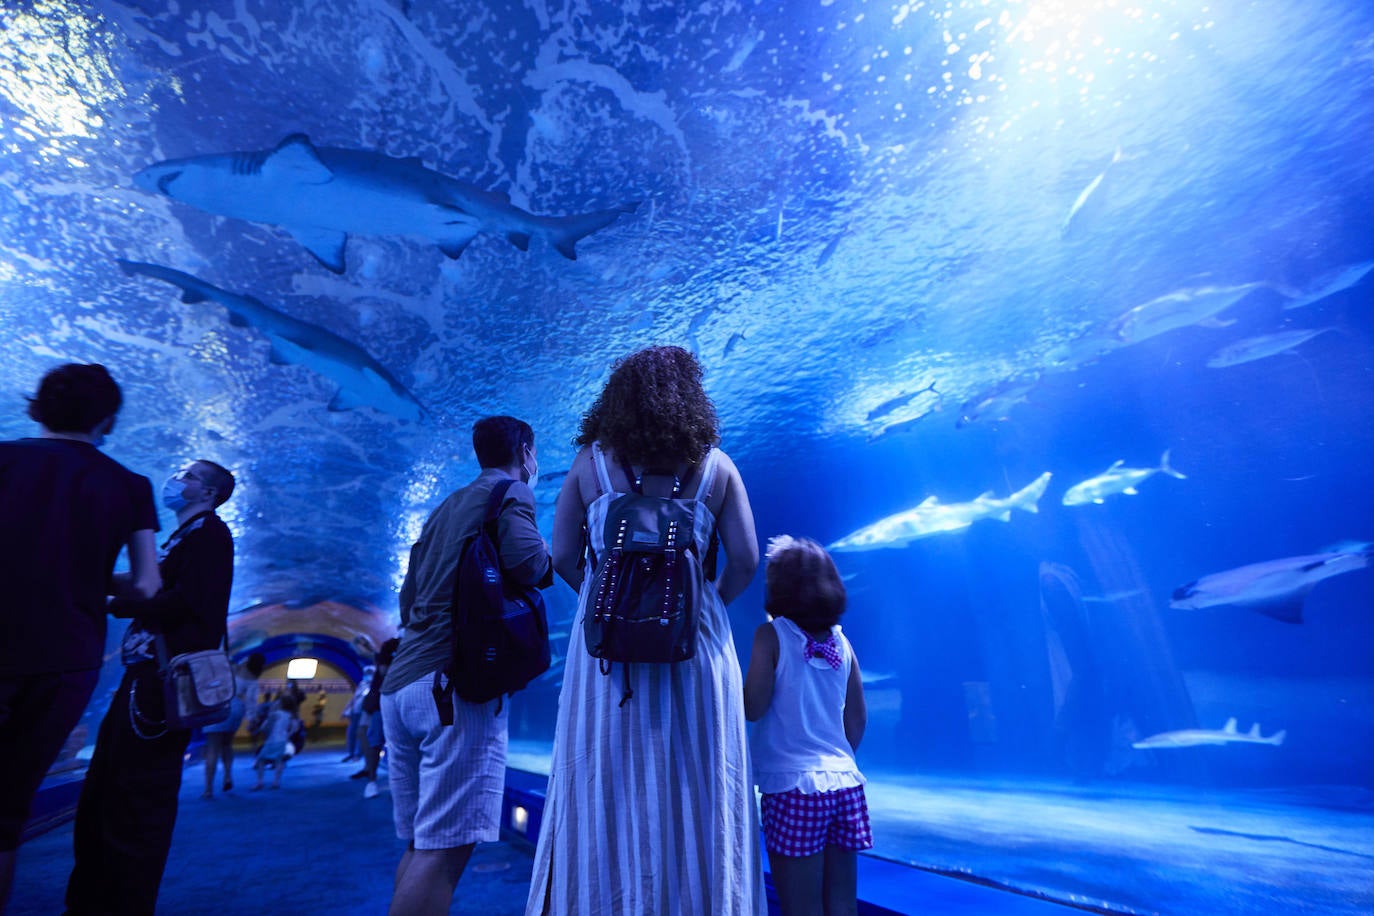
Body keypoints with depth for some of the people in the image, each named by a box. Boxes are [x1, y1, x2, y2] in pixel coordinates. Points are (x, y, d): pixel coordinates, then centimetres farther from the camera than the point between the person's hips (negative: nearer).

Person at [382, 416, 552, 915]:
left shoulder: (444, 508, 23)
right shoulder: (510, 492, -1)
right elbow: (525, 558, -20)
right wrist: (548, 563, -1)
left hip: (400, 681, 9)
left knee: (421, 842, 16)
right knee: (446, 845, -5)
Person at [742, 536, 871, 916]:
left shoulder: (772, 634, -8)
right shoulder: (841, 641, 7)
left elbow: (753, 708, -13)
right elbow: (857, 720, 12)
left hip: (794, 785, -5)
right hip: (845, 783, 5)